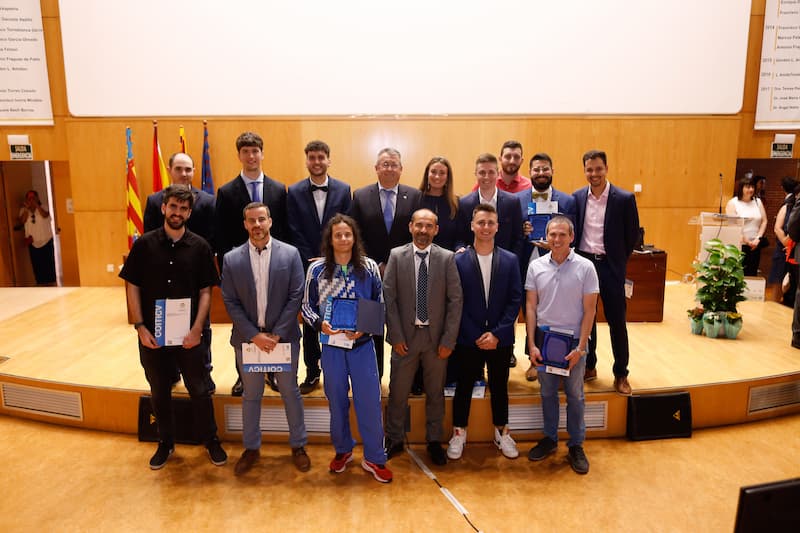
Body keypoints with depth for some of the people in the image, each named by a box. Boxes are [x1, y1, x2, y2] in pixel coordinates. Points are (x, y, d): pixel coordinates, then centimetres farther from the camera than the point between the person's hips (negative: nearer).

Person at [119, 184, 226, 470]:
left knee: (199, 390, 9)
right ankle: (166, 442, 35)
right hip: (152, 335, 1)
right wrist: (140, 327, -7)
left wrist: (196, 330, -11)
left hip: (189, 336, -1)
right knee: (159, 392, 16)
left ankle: (211, 440, 28)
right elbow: (133, 287, 0)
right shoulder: (144, 245, -3)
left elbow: (205, 291, -4)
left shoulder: (200, 247, -5)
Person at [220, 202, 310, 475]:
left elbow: (296, 296, -7)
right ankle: (251, 448, 32)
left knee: (290, 392, 11)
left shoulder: (290, 254, -5)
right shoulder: (231, 259, -2)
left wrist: (277, 334, -12)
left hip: (283, 337, -1)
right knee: (251, 395, 15)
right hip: (247, 338, 1)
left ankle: (298, 445, 28)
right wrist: (254, 335, -12)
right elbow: (231, 302, -3)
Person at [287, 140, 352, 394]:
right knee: (309, 321, 8)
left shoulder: (343, 190, 1)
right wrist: (311, 262, -9)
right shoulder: (295, 192, 2)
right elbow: (295, 233, -2)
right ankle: (312, 372, 20)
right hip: (307, 266, 1)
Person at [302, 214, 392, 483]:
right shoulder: (317, 269, -3)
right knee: (336, 400, 14)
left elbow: (380, 306, 3)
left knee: (370, 400, 2)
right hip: (331, 345, 1)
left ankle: (374, 458, 20)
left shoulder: (369, 267, -2)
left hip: (363, 344, 0)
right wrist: (320, 324, -16)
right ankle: (342, 450, 36)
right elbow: (307, 307, 3)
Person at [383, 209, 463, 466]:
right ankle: (394, 440, 29)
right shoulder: (396, 255, -1)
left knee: (435, 393, 13)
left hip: (436, 336, 0)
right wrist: (396, 336, -7)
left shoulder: (447, 258, -2)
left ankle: (434, 441, 31)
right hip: (405, 336, 0)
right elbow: (389, 298, -3)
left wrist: (448, 339, -7)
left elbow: (455, 300, -3)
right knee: (398, 392, 9)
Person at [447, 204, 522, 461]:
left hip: (500, 339, 2)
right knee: (464, 387, 11)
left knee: (499, 387, 15)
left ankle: (502, 433, 33)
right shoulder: (458, 261, -6)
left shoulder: (510, 260, 0)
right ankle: (458, 433, 27)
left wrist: (497, 333, -10)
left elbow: (515, 300, -2)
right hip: (468, 339, -1)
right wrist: (476, 336, -10)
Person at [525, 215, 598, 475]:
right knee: (548, 393, 14)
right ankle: (550, 438, 31)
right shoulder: (536, 266, -2)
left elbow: (589, 310, -6)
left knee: (575, 395, 9)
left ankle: (576, 445, 25)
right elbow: (531, 307, 2)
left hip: (573, 340, -2)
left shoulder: (585, 267, -8)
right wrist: (532, 344, -3)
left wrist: (580, 347, -10)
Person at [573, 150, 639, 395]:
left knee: (617, 321, 4)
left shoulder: (624, 198, -7)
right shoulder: (577, 197, 2)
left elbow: (633, 234, 0)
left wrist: (618, 260, 4)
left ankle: (621, 374, 18)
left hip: (610, 266, -3)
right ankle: (589, 366, 28)